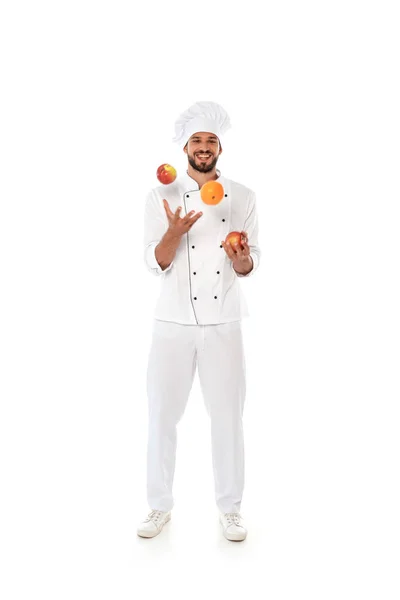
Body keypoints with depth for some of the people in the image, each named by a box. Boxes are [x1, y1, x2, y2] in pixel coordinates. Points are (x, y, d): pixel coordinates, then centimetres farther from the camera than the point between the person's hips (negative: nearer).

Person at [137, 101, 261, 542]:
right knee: (163, 415, 7)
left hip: (223, 324, 1)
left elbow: (248, 268, 4)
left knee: (227, 415, 7)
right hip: (173, 322, 0)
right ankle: (160, 505, 28)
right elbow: (155, 263, -6)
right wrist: (175, 230, -24)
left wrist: (240, 257, -19)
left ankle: (230, 508, 27)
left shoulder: (242, 197, 4)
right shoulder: (162, 196, 1)